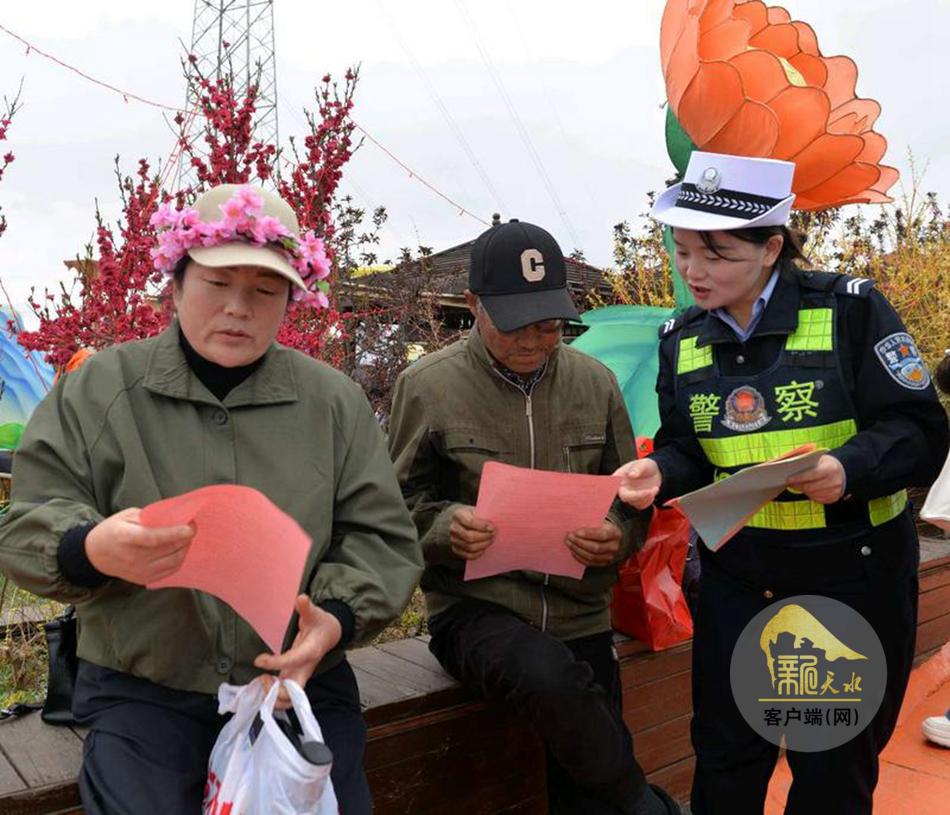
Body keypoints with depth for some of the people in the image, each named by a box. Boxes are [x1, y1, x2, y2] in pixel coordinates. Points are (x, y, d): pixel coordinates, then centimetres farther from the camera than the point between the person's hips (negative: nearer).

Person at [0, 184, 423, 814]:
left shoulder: (334, 400, 3)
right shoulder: (101, 388, 1)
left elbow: (382, 540, 4)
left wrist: (338, 616, -16)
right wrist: (91, 550, -25)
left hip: (302, 683, 1)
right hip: (142, 688, 0)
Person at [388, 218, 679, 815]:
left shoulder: (595, 382, 5)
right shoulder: (429, 385, -3)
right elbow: (399, 505, 3)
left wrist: (619, 537, -10)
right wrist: (445, 526, -18)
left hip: (580, 615, 3)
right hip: (474, 609, -3)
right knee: (549, 674, -33)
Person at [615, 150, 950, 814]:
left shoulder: (850, 311, -11)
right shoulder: (682, 341, 2)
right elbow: (690, 452, 7)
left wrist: (850, 469, -31)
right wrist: (659, 473, -15)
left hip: (852, 575, -3)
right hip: (738, 579, 3)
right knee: (725, 758, 14)